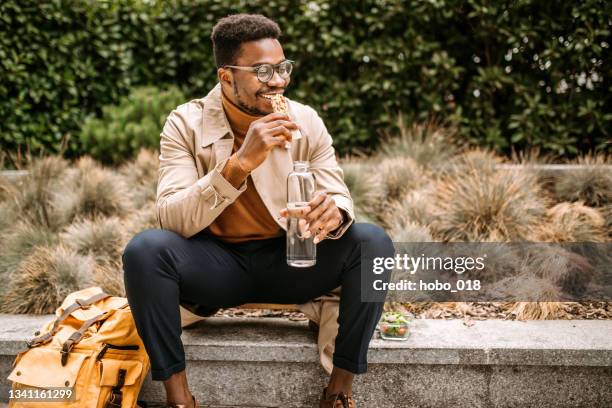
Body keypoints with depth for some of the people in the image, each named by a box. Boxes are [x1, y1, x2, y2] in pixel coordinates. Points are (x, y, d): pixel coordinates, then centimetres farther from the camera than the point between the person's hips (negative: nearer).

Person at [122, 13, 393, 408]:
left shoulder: (306, 121, -4)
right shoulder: (185, 124, -10)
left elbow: (341, 198, -5)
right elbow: (173, 221, -21)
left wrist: (333, 212, -32)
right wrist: (240, 162, -35)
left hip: (291, 259, 2)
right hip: (217, 263, -1)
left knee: (372, 241, -23)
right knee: (145, 249, -30)